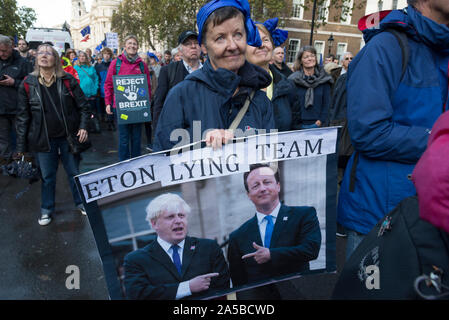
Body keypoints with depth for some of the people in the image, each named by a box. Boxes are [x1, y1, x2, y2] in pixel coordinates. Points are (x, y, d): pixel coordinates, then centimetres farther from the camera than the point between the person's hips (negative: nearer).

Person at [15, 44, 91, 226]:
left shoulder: (67, 80, -2)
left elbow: (83, 106, 3)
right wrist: (21, 146, -1)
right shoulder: (28, 84, -1)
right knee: (47, 176, 12)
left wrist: (83, 127, -11)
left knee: (75, 173, 10)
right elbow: (23, 116, 1)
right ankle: (47, 210, 30)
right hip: (43, 140, 1)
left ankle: (81, 202, 31)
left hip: (68, 136, 0)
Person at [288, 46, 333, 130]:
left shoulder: (324, 79, 6)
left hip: (317, 124, 1)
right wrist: (294, 122, -5)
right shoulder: (294, 80, 2)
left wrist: (321, 120, -6)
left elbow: (326, 102, 5)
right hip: (298, 125, -1)